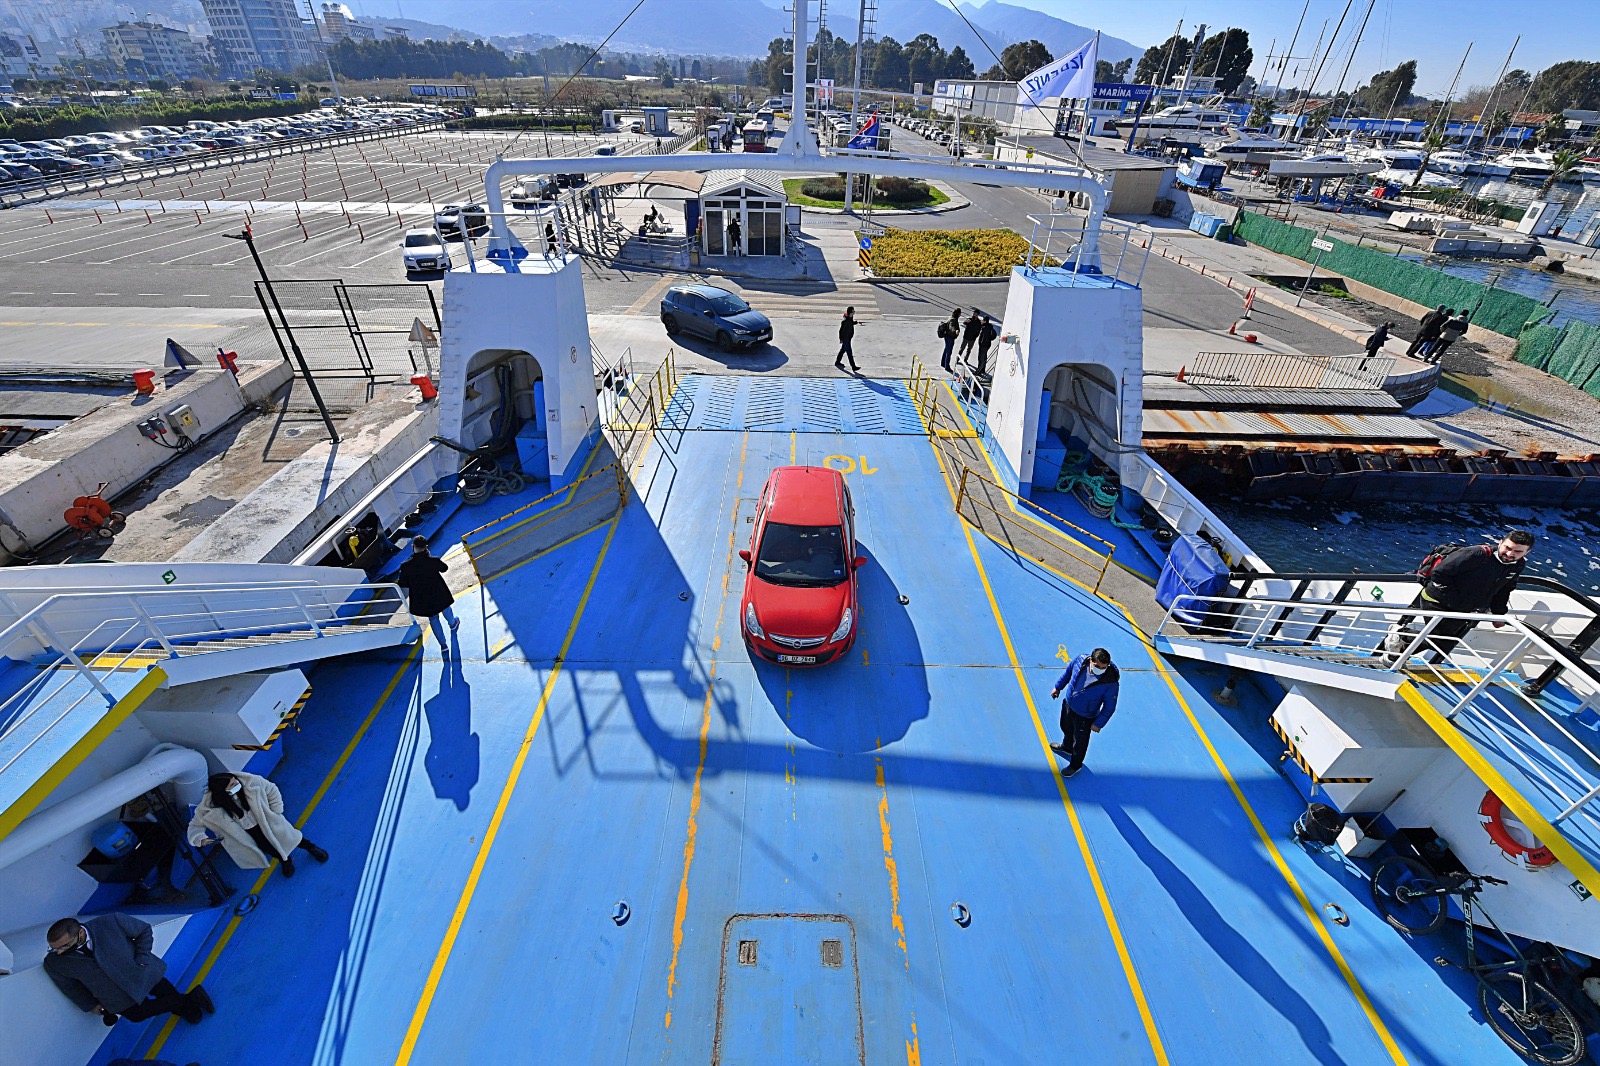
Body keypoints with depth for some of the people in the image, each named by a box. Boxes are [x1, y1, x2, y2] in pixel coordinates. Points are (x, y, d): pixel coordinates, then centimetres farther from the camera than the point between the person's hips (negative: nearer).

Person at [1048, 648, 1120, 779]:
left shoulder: (1110, 683, -36)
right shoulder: (1080, 660, -25)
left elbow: (1110, 707, -20)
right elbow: (1068, 671, -1)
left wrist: (1098, 724, -14)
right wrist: (1058, 687, 10)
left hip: (1084, 718, -5)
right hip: (1068, 705, 5)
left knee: (1080, 742, 20)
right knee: (1066, 729, 34)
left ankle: (1075, 765, 50)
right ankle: (1067, 747, 66)